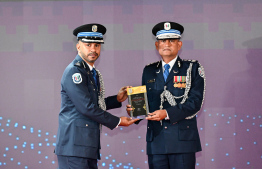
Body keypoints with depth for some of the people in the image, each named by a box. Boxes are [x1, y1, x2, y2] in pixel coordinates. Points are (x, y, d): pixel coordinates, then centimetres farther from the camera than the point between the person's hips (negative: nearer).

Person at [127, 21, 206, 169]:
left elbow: (195, 101, -6)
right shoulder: (149, 71, 17)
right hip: (156, 140, 3)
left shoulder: (193, 68, 5)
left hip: (182, 140, -3)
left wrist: (167, 113, -18)